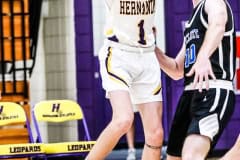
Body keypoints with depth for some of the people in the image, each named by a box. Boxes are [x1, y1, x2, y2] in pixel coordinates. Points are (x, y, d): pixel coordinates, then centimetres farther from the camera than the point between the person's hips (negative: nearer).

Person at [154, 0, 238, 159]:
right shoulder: (192, 21, 26)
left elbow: (218, 25, -28)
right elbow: (177, 72, 30)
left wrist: (203, 56, -48)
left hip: (214, 92, -10)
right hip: (190, 94, 10)